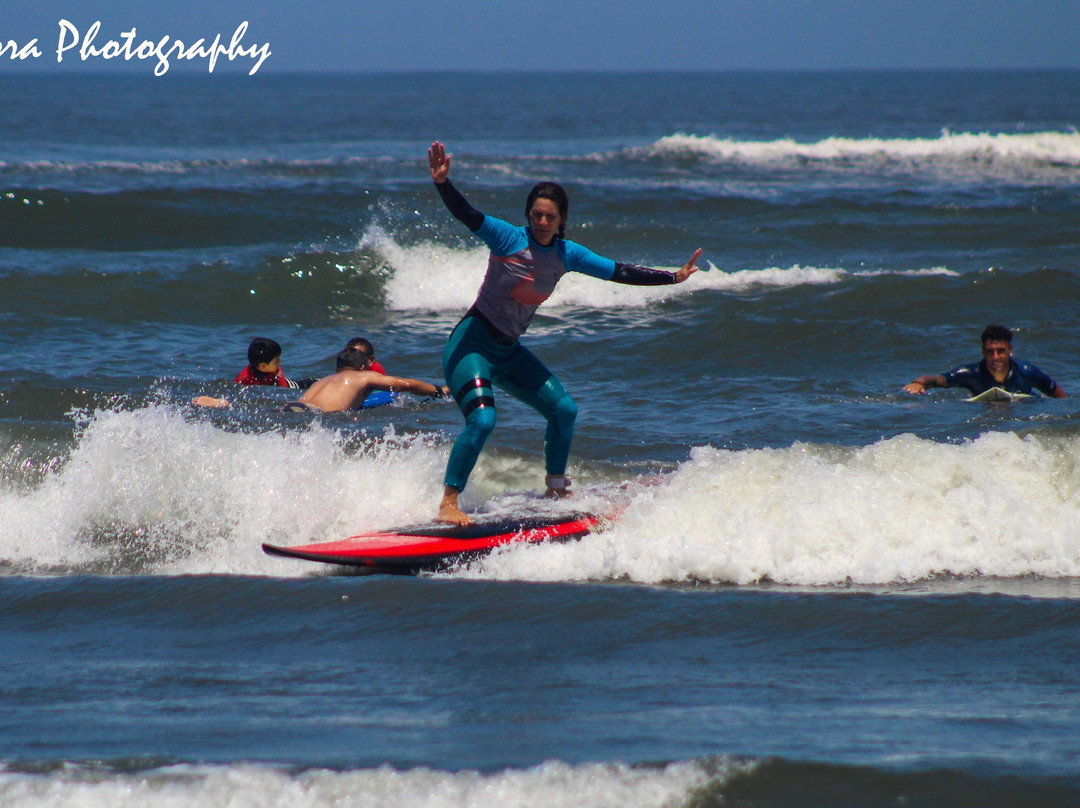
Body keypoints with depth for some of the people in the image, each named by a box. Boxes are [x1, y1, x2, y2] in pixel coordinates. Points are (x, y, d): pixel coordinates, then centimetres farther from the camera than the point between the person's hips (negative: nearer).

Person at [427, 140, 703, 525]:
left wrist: (672, 277, 6)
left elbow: (618, 272, 8)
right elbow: (467, 215, -31)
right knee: (482, 420, -25)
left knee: (564, 410, 10)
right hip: (472, 344, -7)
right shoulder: (509, 238, -16)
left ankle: (556, 489, 29)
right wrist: (443, 184, -50)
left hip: (509, 351, 7)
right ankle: (448, 505, -21)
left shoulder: (567, 254, 2)